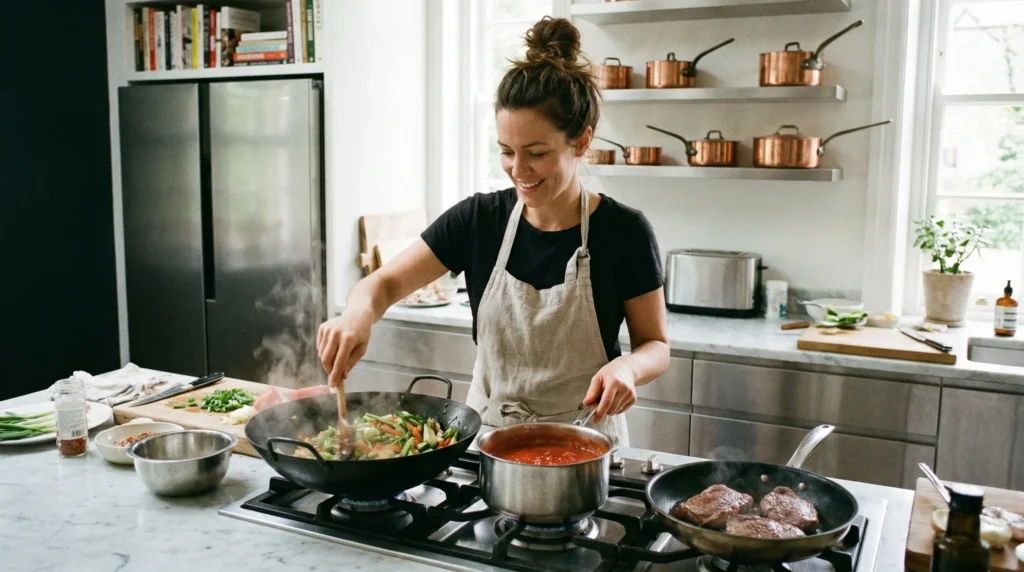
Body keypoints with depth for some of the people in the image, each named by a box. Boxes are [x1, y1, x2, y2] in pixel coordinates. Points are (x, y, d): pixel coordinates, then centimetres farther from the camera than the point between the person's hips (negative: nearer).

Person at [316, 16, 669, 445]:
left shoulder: (623, 232, -10)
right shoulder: (477, 219, -5)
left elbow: (656, 345, -1)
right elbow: (385, 283, -3)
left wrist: (627, 366, -24)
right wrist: (359, 311, -25)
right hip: (486, 434, 2)